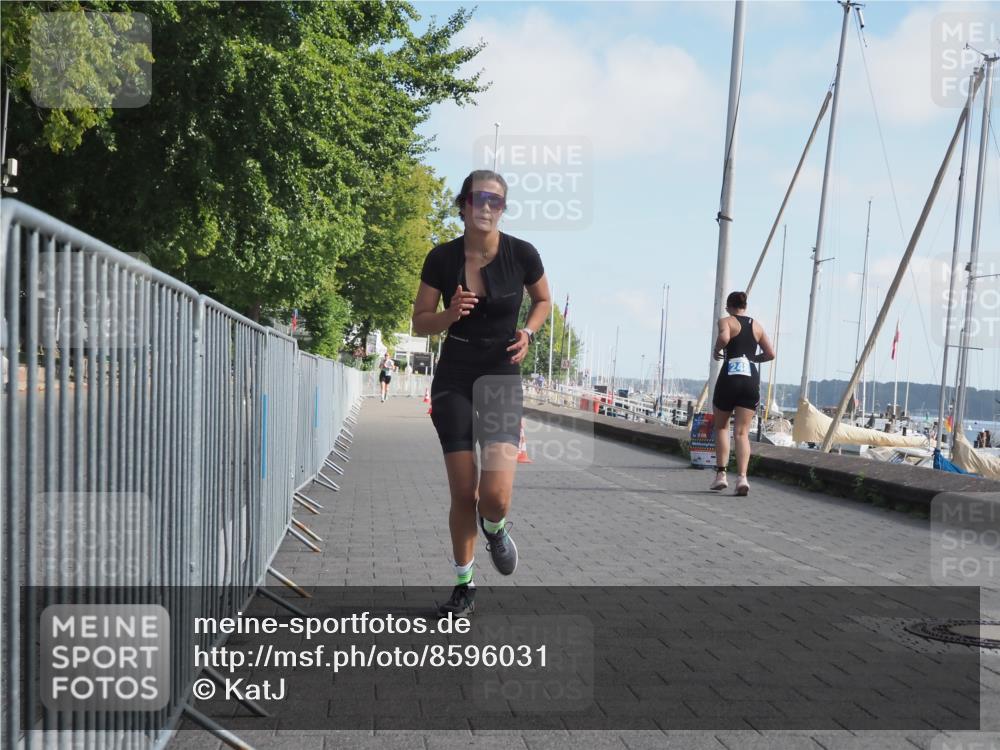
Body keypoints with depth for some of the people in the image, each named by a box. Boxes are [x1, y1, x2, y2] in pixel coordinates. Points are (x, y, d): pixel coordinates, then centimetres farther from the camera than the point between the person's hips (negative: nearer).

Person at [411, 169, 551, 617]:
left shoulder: (521, 254, -7)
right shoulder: (442, 258, -5)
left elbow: (543, 301, 12)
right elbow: (420, 323, 3)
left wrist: (528, 332, -7)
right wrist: (450, 314, -17)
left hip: (502, 378, -1)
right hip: (453, 380, 1)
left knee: (496, 494, -15)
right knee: (463, 493, 1)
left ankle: (495, 529, 23)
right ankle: (464, 586, 22)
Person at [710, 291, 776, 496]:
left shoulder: (726, 321, 3)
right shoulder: (757, 326, 17)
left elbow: (724, 337, -20)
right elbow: (770, 354, 13)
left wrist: (716, 350, -1)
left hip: (730, 377, -3)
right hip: (751, 378, 3)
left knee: (721, 427, 15)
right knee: (742, 432, 1)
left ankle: (721, 474, 8)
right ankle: (742, 477, -16)